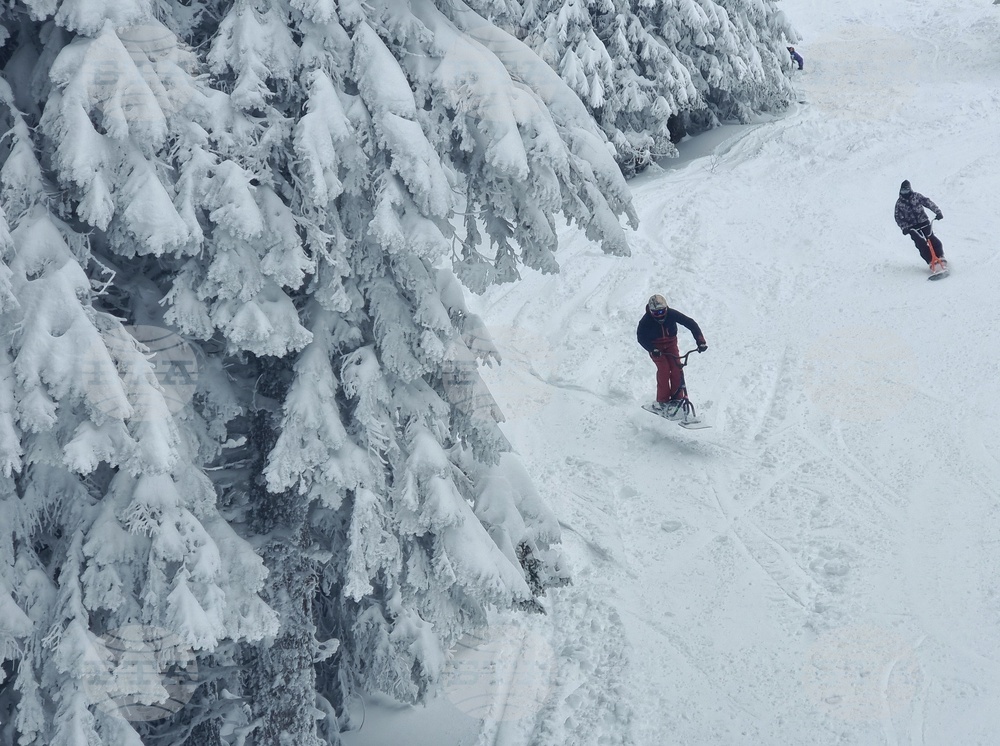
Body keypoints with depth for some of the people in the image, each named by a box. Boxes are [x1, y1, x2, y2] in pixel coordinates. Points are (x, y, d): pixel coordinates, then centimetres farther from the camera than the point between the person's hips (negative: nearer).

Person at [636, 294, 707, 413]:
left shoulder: (672, 314, -23)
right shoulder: (646, 321, -25)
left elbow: (690, 323, -22)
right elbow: (641, 337, -18)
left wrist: (700, 341, -30)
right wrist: (652, 350, -34)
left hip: (670, 344, 2)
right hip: (656, 347, -2)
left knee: (677, 368, -13)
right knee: (664, 369, -20)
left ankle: (677, 398, 0)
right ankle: (662, 401, -13)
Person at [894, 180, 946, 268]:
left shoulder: (916, 196, 3)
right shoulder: (899, 203, 4)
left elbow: (928, 203, -1)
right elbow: (898, 218, 5)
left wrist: (938, 212, -11)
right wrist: (904, 228, -9)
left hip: (924, 222, 0)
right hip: (912, 227, 0)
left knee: (933, 240, -9)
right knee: (921, 244, -14)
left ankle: (941, 257, 4)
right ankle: (931, 261, -10)